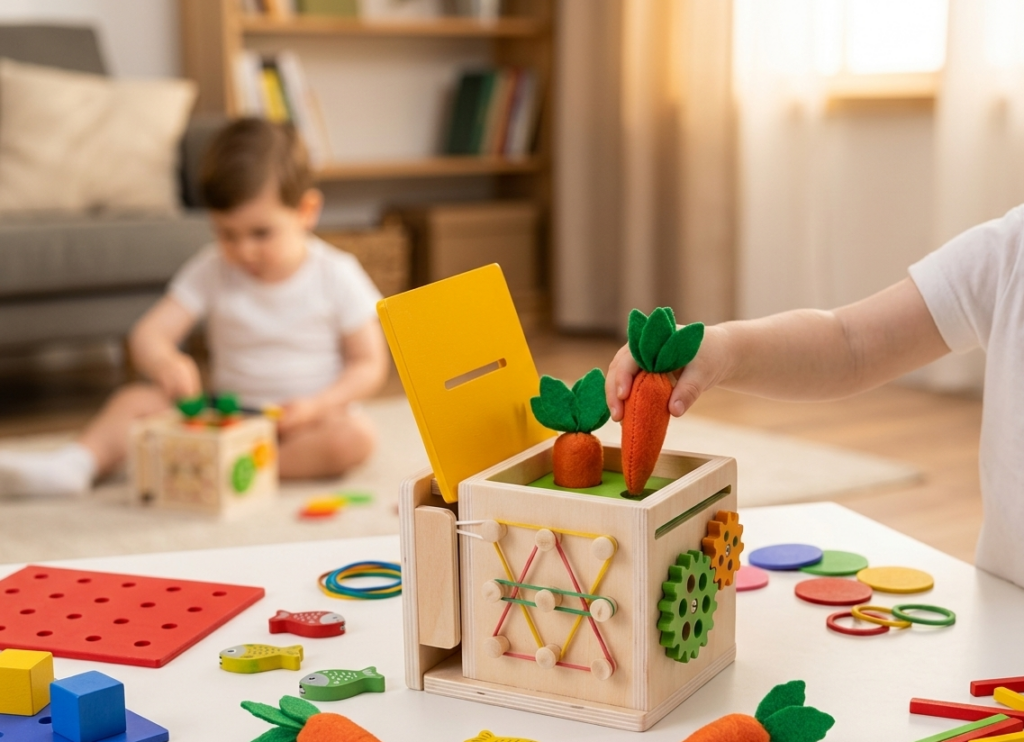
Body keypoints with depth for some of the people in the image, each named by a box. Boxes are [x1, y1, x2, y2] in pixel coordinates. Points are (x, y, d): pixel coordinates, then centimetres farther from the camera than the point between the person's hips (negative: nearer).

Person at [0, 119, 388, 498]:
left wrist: (316, 405, -22)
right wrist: (163, 362, -33)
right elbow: (148, 334, -9)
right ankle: (72, 463, -32)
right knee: (134, 400, -12)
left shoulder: (337, 276, -6)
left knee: (355, 434, -34)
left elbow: (369, 365, -4)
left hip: (302, 422, -2)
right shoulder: (211, 270, -1)